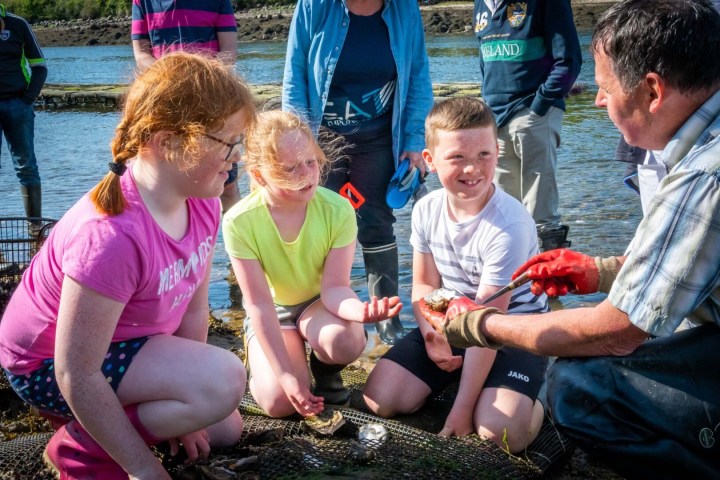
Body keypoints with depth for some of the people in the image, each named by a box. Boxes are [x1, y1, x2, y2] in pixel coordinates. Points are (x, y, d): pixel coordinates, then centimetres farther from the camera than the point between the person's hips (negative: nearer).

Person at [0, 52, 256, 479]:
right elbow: (77, 377, -32)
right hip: (50, 364, -8)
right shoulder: (111, 236, -38)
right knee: (224, 381, -27)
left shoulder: (202, 203, -13)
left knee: (226, 431, 18)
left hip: (125, 341, 9)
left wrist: (186, 411, 0)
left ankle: (93, 418, 25)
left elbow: (194, 308, -4)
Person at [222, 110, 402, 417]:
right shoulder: (240, 222, -26)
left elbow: (334, 287, -23)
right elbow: (260, 304, -23)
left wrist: (361, 310, -47)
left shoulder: (338, 210, -23)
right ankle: (260, 368, 13)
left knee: (345, 341, -34)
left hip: (319, 302, 1)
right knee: (280, 401, -23)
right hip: (271, 312, -1)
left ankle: (325, 371, 3)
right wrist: (285, 374, -27)